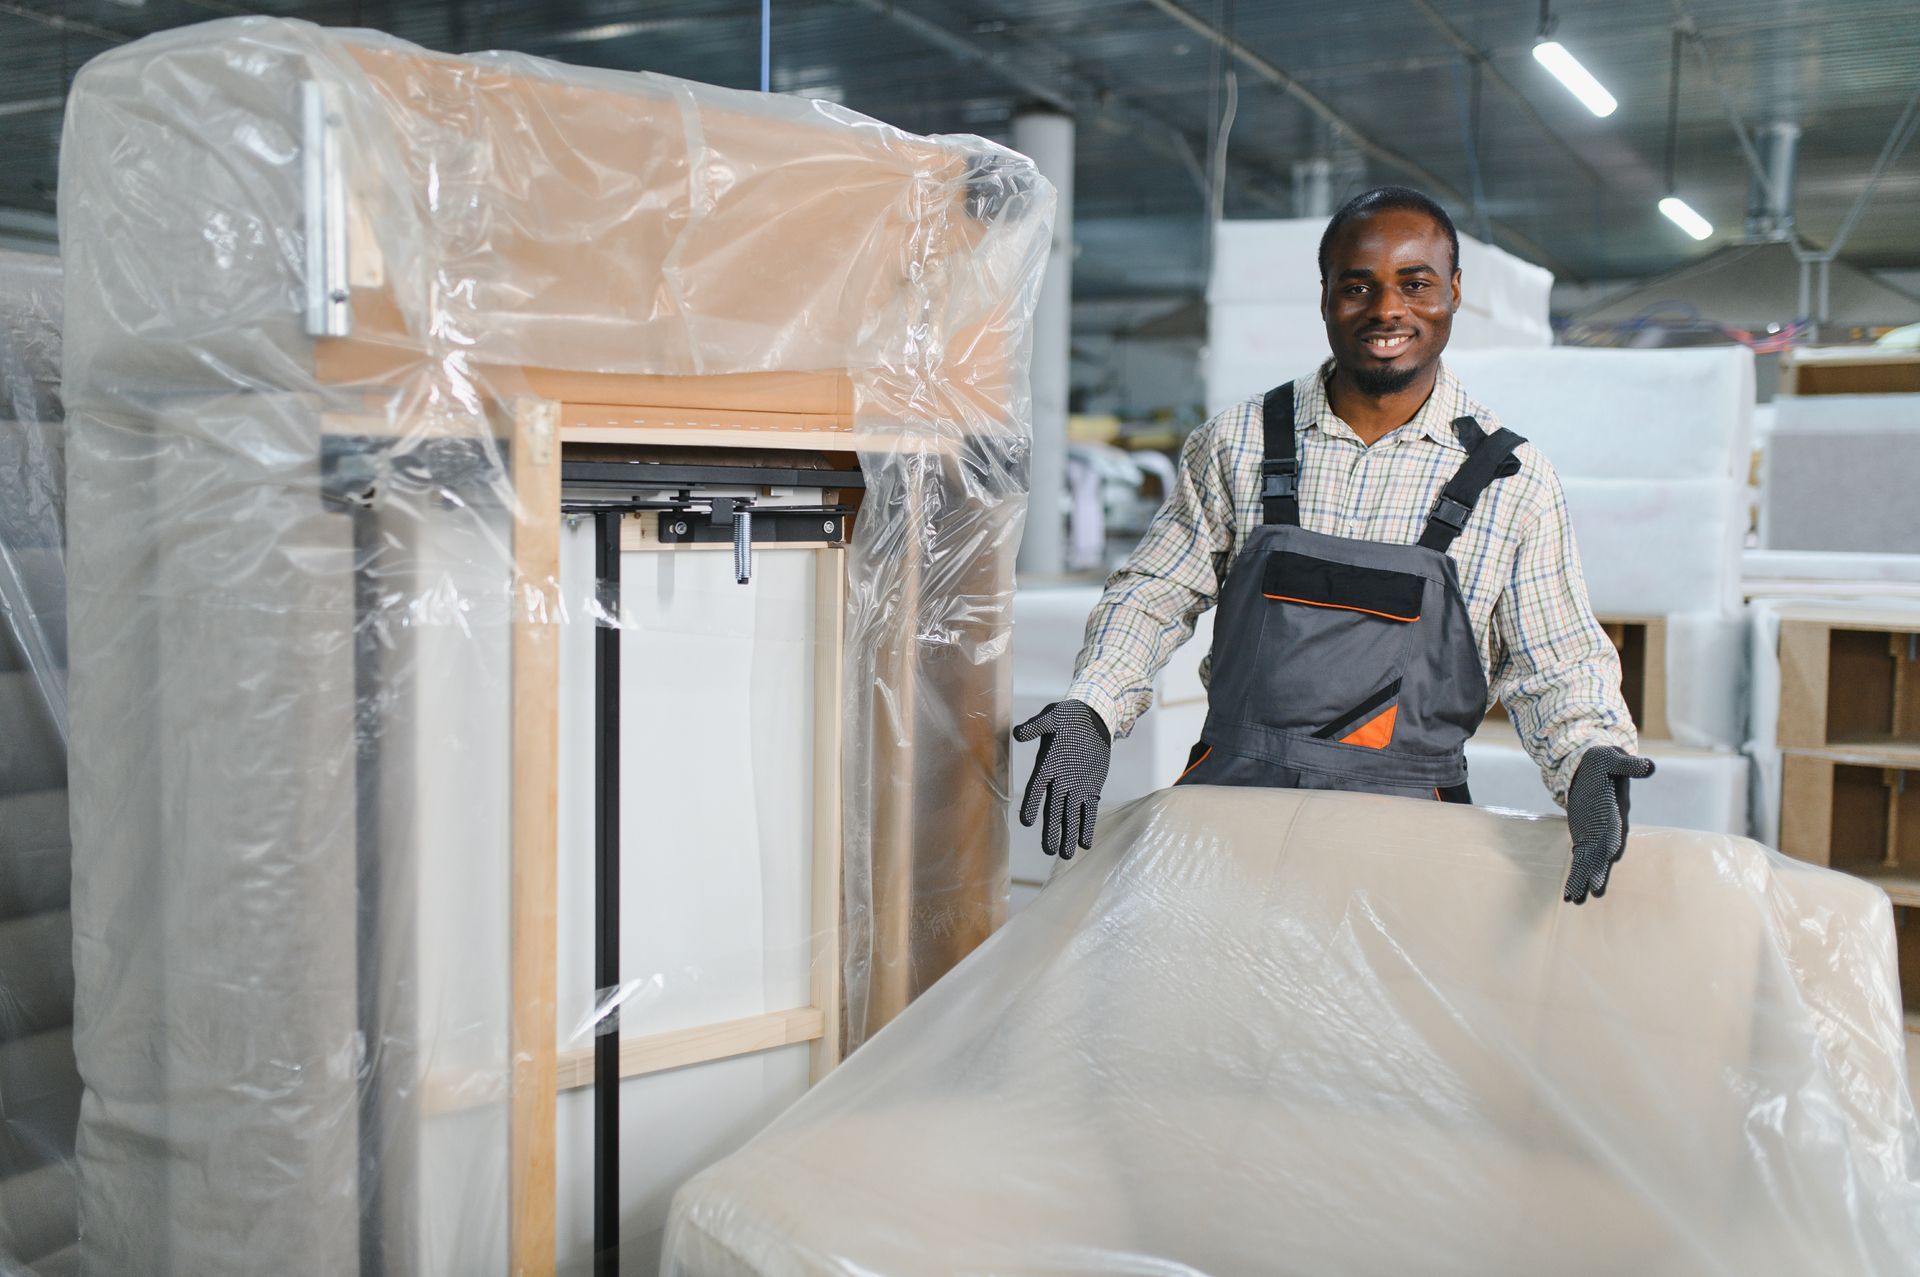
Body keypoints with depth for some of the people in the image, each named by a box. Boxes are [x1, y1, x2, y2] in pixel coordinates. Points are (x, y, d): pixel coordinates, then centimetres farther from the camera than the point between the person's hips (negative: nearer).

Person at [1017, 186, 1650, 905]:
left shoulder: (1512, 480, 5)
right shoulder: (1237, 442, 7)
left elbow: (1555, 665, 7)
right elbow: (1152, 594, 13)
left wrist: (1593, 758, -13)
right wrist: (1091, 709, -3)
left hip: (1409, 816, -1)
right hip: (1231, 786, 1)